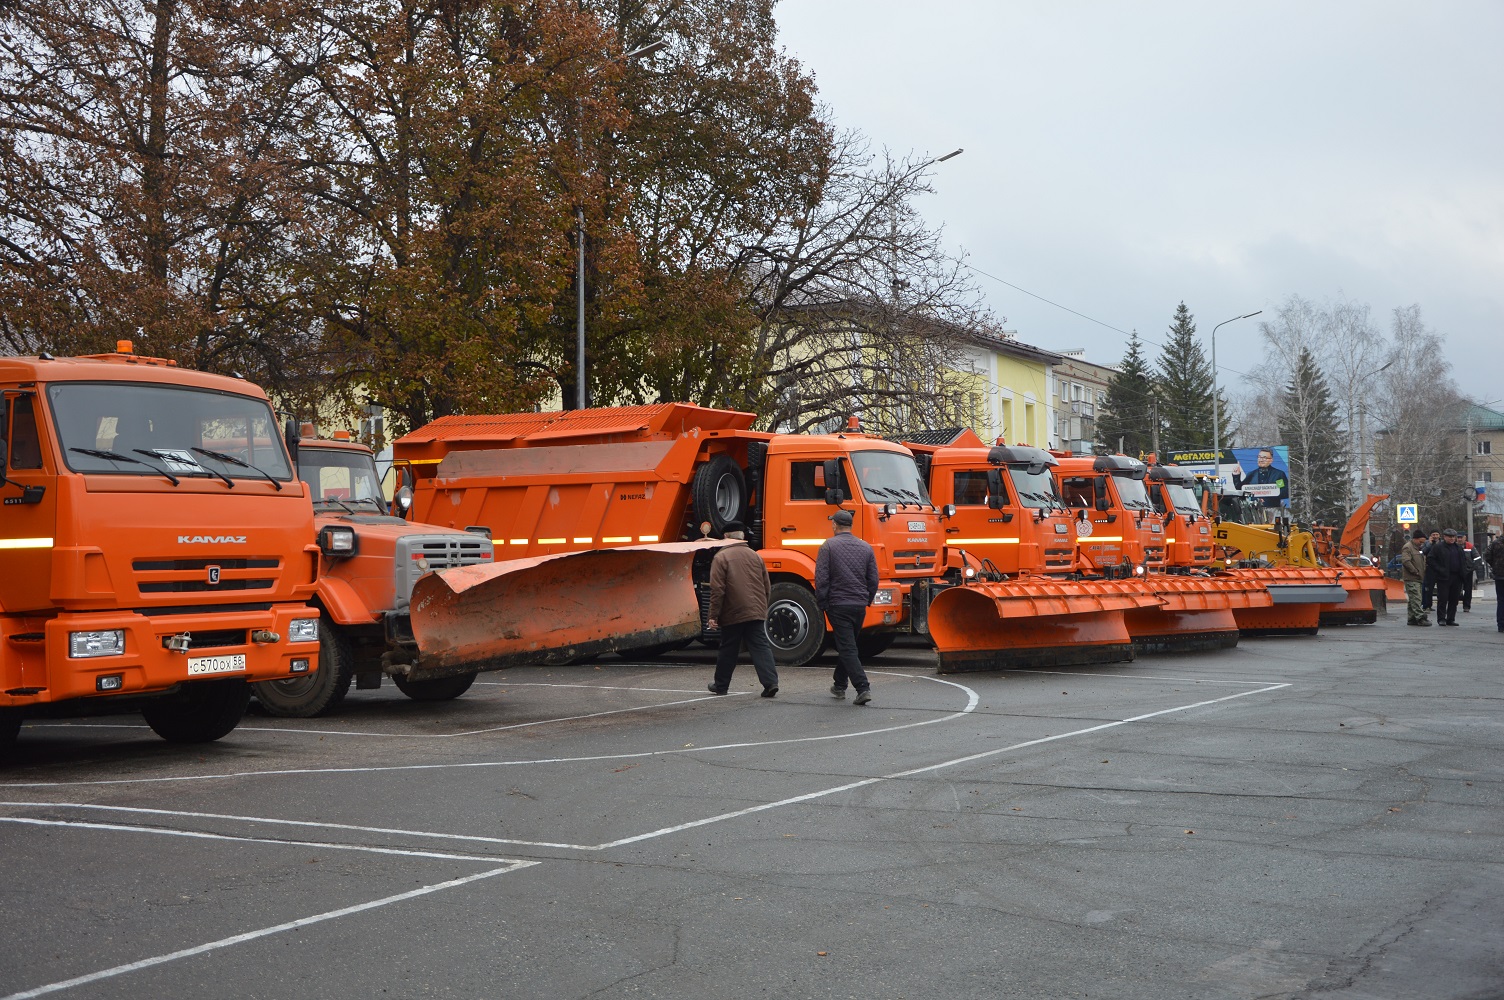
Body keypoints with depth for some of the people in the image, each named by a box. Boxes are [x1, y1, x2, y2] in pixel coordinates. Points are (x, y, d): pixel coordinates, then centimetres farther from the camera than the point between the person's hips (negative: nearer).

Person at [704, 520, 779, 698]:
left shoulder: (721, 557, -6)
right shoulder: (755, 555, 10)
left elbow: (717, 589, -11)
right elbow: (767, 587, 13)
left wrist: (714, 615, -7)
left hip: (732, 614, -3)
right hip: (757, 612, 3)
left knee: (728, 650, 10)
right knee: (761, 647, 1)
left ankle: (721, 685, 23)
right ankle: (770, 682, -13)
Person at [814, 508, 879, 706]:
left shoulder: (829, 546, -6)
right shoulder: (866, 547, 7)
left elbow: (821, 578, -11)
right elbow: (873, 580, 8)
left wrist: (822, 604, -2)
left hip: (838, 604, -5)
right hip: (860, 605, 5)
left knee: (847, 648, -5)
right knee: (846, 645, 20)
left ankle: (863, 688, -16)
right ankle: (839, 685, 31)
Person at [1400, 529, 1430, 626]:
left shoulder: (1417, 548, 22)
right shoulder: (1407, 547, -10)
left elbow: (1421, 562, 32)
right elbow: (1406, 561, -22)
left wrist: (1422, 572, 17)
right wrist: (1415, 571, -18)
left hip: (1417, 578, 10)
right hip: (1411, 578, -10)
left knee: (1412, 599, 12)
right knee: (1415, 598, -13)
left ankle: (1411, 618, 15)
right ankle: (1420, 617, -18)